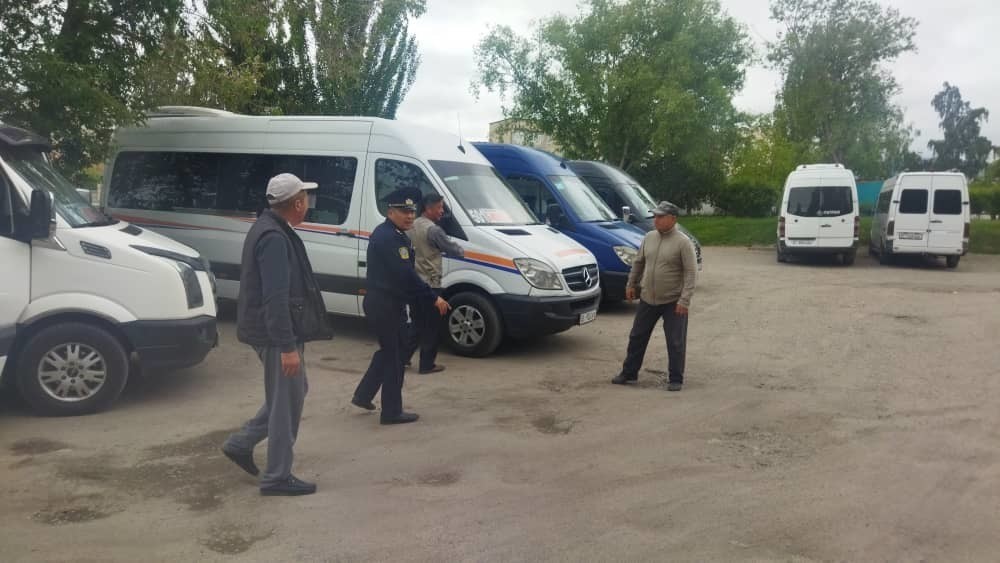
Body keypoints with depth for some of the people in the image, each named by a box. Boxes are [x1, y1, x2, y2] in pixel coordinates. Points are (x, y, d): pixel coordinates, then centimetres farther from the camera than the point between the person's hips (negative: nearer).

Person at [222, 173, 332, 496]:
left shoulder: (271, 230, 12)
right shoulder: (274, 238, -22)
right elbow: (275, 298, -27)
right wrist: (288, 346, -27)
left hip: (277, 333, 10)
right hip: (278, 335, -10)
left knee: (291, 395, 22)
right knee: (287, 403, 1)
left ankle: (241, 443, 28)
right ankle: (278, 478, 12)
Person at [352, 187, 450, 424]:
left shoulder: (396, 235, 14)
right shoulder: (387, 237, -19)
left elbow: (406, 273, 15)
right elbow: (405, 274, -26)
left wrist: (426, 296, 8)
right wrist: (433, 298, -23)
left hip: (387, 302, 10)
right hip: (384, 305, -10)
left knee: (390, 350, 21)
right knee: (394, 354, -1)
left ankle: (363, 395, 31)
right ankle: (392, 412, 9)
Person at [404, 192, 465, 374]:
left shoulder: (411, 227, 9)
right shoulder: (433, 230, -16)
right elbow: (451, 249, -11)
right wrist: (461, 251, 10)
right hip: (429, 284, -8)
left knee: (418, 324, 20)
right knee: (432, 326, 3)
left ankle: (402, 357, 21)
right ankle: (427, 364, 7)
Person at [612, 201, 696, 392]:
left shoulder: (682, 242, -13)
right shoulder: (649, 237, 4)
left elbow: (690, 272, -16)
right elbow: (638, 262, 16)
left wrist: (685, 300, -21)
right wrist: (631, 284, 15)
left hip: (673, 301, -5)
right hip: (648, 299, 6)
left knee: (675, 342, 2)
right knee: (637, 337, 12)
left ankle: (675, 379, 14)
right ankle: (629, 373, 26)